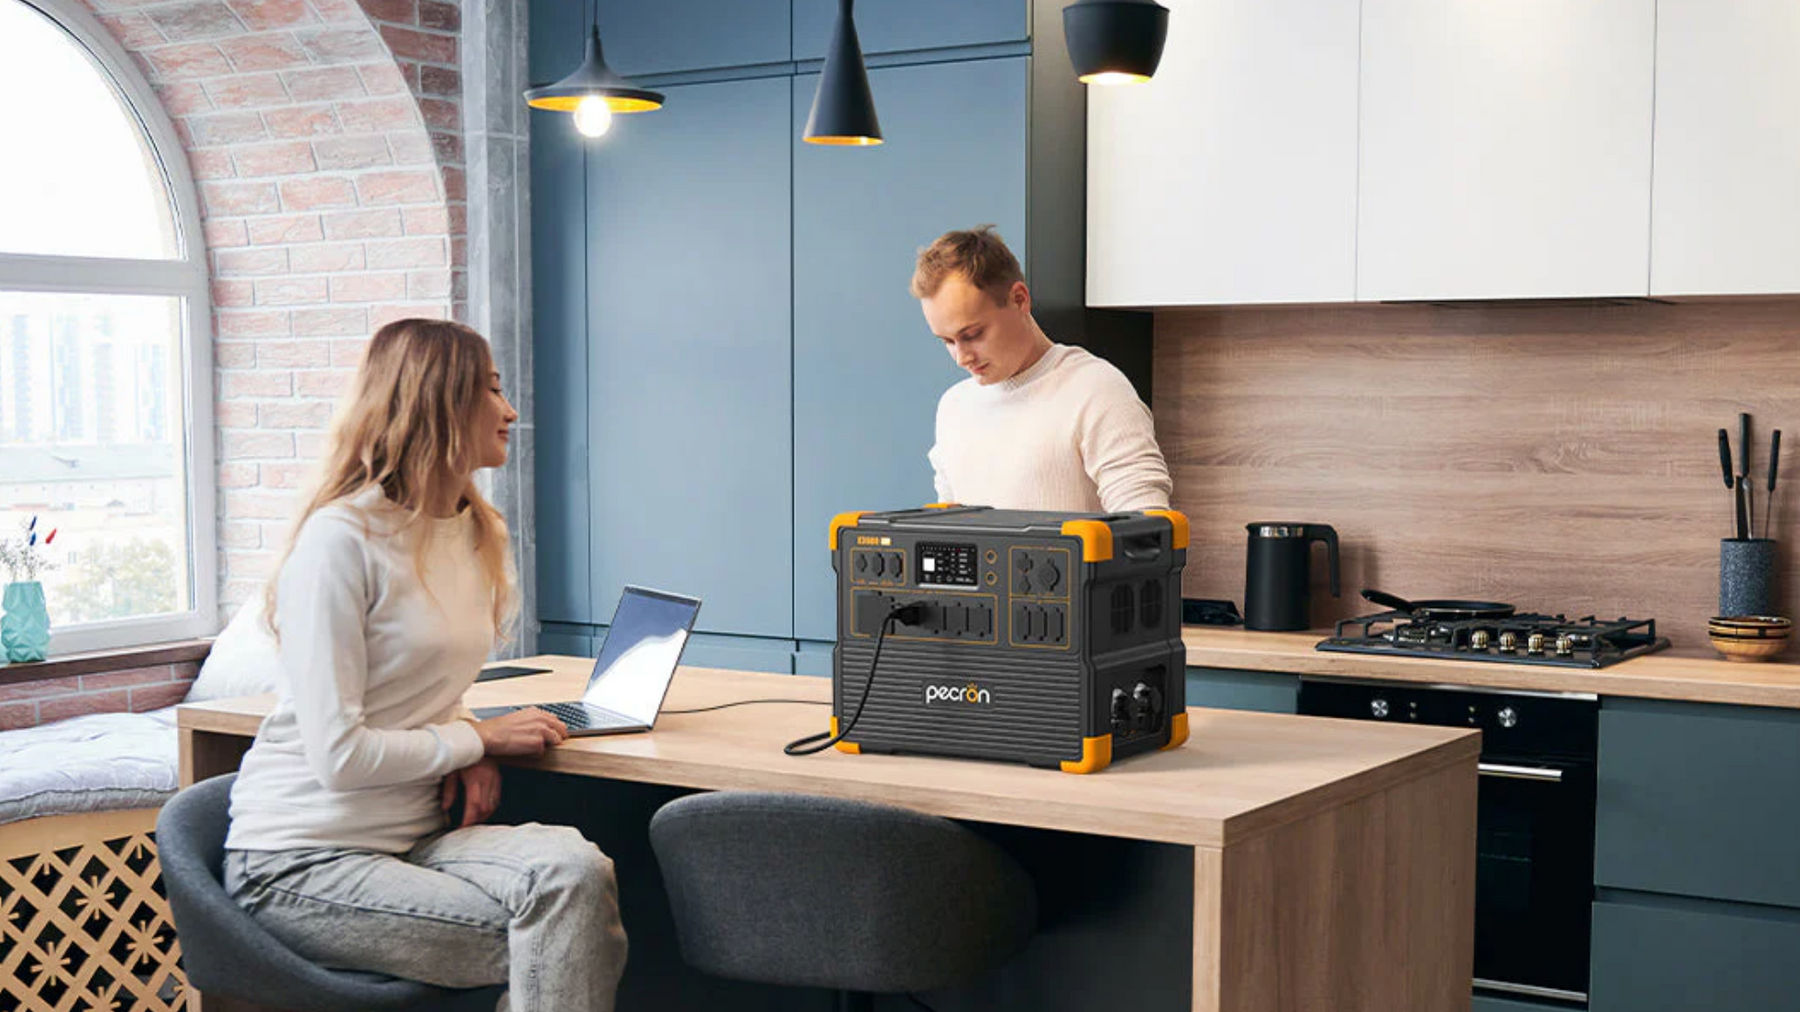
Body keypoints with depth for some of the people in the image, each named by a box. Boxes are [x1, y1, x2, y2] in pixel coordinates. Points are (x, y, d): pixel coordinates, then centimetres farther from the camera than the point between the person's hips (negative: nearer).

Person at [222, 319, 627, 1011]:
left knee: (575, 868, -24)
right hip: (302, 864, -7)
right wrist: (478, 738, -9)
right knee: (560, 935, -24)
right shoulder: (342, 539, -15)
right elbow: (338, 754, -20)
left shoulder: (474, 532, 11)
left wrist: (470, 757, 2)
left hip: (412, 837, 7)